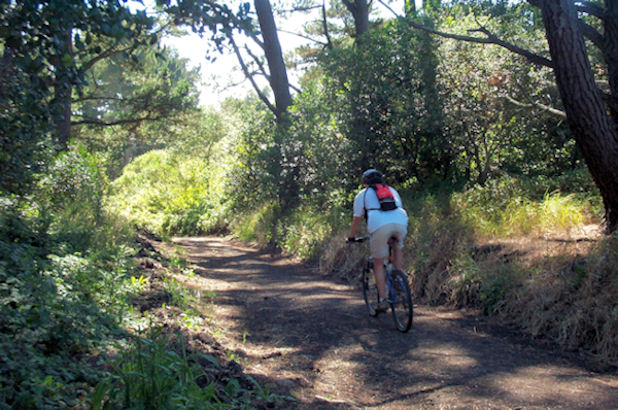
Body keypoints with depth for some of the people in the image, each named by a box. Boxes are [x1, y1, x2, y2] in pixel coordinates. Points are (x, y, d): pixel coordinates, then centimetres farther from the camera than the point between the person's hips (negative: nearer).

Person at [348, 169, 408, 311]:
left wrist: (351, 237, 34)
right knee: (398, 247, 34)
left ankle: (382, 300, 6)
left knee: (378, 263, 11)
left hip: (379, 226, -3)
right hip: (401, 222, 3)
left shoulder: (363, 194, 24)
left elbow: (357, 219, 21)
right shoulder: (392, 190, 35)